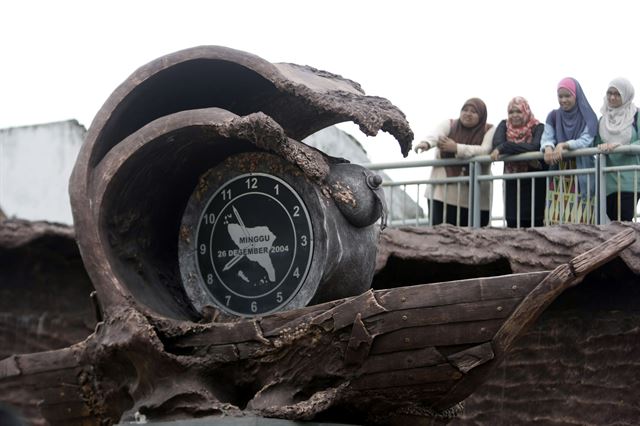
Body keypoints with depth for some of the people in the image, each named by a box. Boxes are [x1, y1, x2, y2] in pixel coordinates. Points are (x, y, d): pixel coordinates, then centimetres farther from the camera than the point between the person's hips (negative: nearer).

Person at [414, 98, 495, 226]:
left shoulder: (489, 131, 4)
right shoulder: (449, 124, 8)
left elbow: (485, 151, -14)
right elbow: (435, 134, -13)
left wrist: (456, 148, -24)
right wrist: (426, 143, -38)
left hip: (474, 196, -1)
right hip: (444, 191, 1)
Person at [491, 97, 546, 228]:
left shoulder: (538, 128, -2)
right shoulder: (504, 126, 8)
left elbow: (534, 147, -21)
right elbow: (497, 143, -10)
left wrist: (504, 148, -21)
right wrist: (522, 150, -20)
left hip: (534, 184, -3)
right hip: (512, 184, 3)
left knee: (535, 223, -7)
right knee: (513, 225, -2)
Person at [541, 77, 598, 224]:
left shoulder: (588, 117, 2)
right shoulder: (553, 117, 12)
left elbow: (586, 140, -11)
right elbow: (546, 138, 1)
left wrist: (564, 145, -27)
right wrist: (548, 148, -23)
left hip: (581, 177, -3)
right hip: (558, 176, 3)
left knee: (579, 219, -11)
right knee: (556, 218, -6)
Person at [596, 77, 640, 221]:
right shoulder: (604, 119, 17)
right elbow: (596, 144, 18)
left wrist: (619, 146, -20)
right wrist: (601, 148, -4)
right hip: (609, 179, 4)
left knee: (624, 220, -13)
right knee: (612, 219, -2)